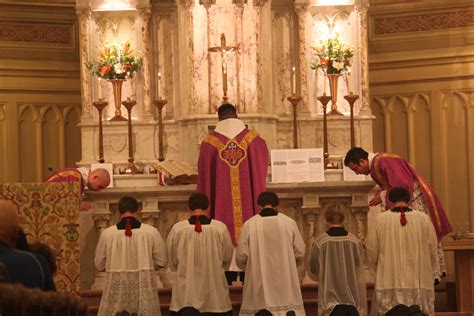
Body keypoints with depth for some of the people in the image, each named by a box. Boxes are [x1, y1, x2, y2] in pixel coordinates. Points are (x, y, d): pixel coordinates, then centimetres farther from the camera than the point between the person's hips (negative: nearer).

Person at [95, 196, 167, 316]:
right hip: (144, 290, 0)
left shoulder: (107, 234, -6)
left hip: (116, 290, 0)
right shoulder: (151, 232, -7)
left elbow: (99, 265, 4)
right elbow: (162, 261, 1)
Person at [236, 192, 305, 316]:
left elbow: (241, 257, -5)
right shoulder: (289, 222, -2)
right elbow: (299, 253, 2)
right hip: (285, 284, 1)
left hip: (259, 285, -1)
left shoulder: (249, 224, -5)